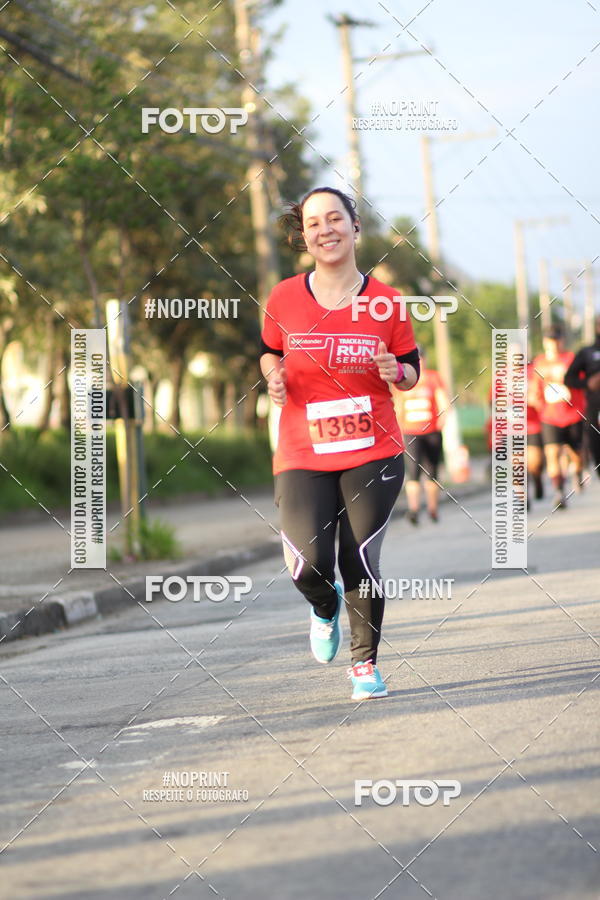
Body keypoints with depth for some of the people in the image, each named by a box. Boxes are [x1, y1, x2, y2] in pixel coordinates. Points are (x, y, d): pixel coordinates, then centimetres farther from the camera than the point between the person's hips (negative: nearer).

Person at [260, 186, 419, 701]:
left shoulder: (386, 302, -2)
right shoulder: (284, 299, -2)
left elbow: (412, 370, 9)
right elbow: (270, 352, 16)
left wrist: (396, 373, -14)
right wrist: (274, 376, -6)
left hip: (373, 454, 0)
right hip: (303, 458, 0)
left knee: (361, 560, -3)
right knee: (309, 565, -13)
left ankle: (365, 663, 18)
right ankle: (326, 607, 25)